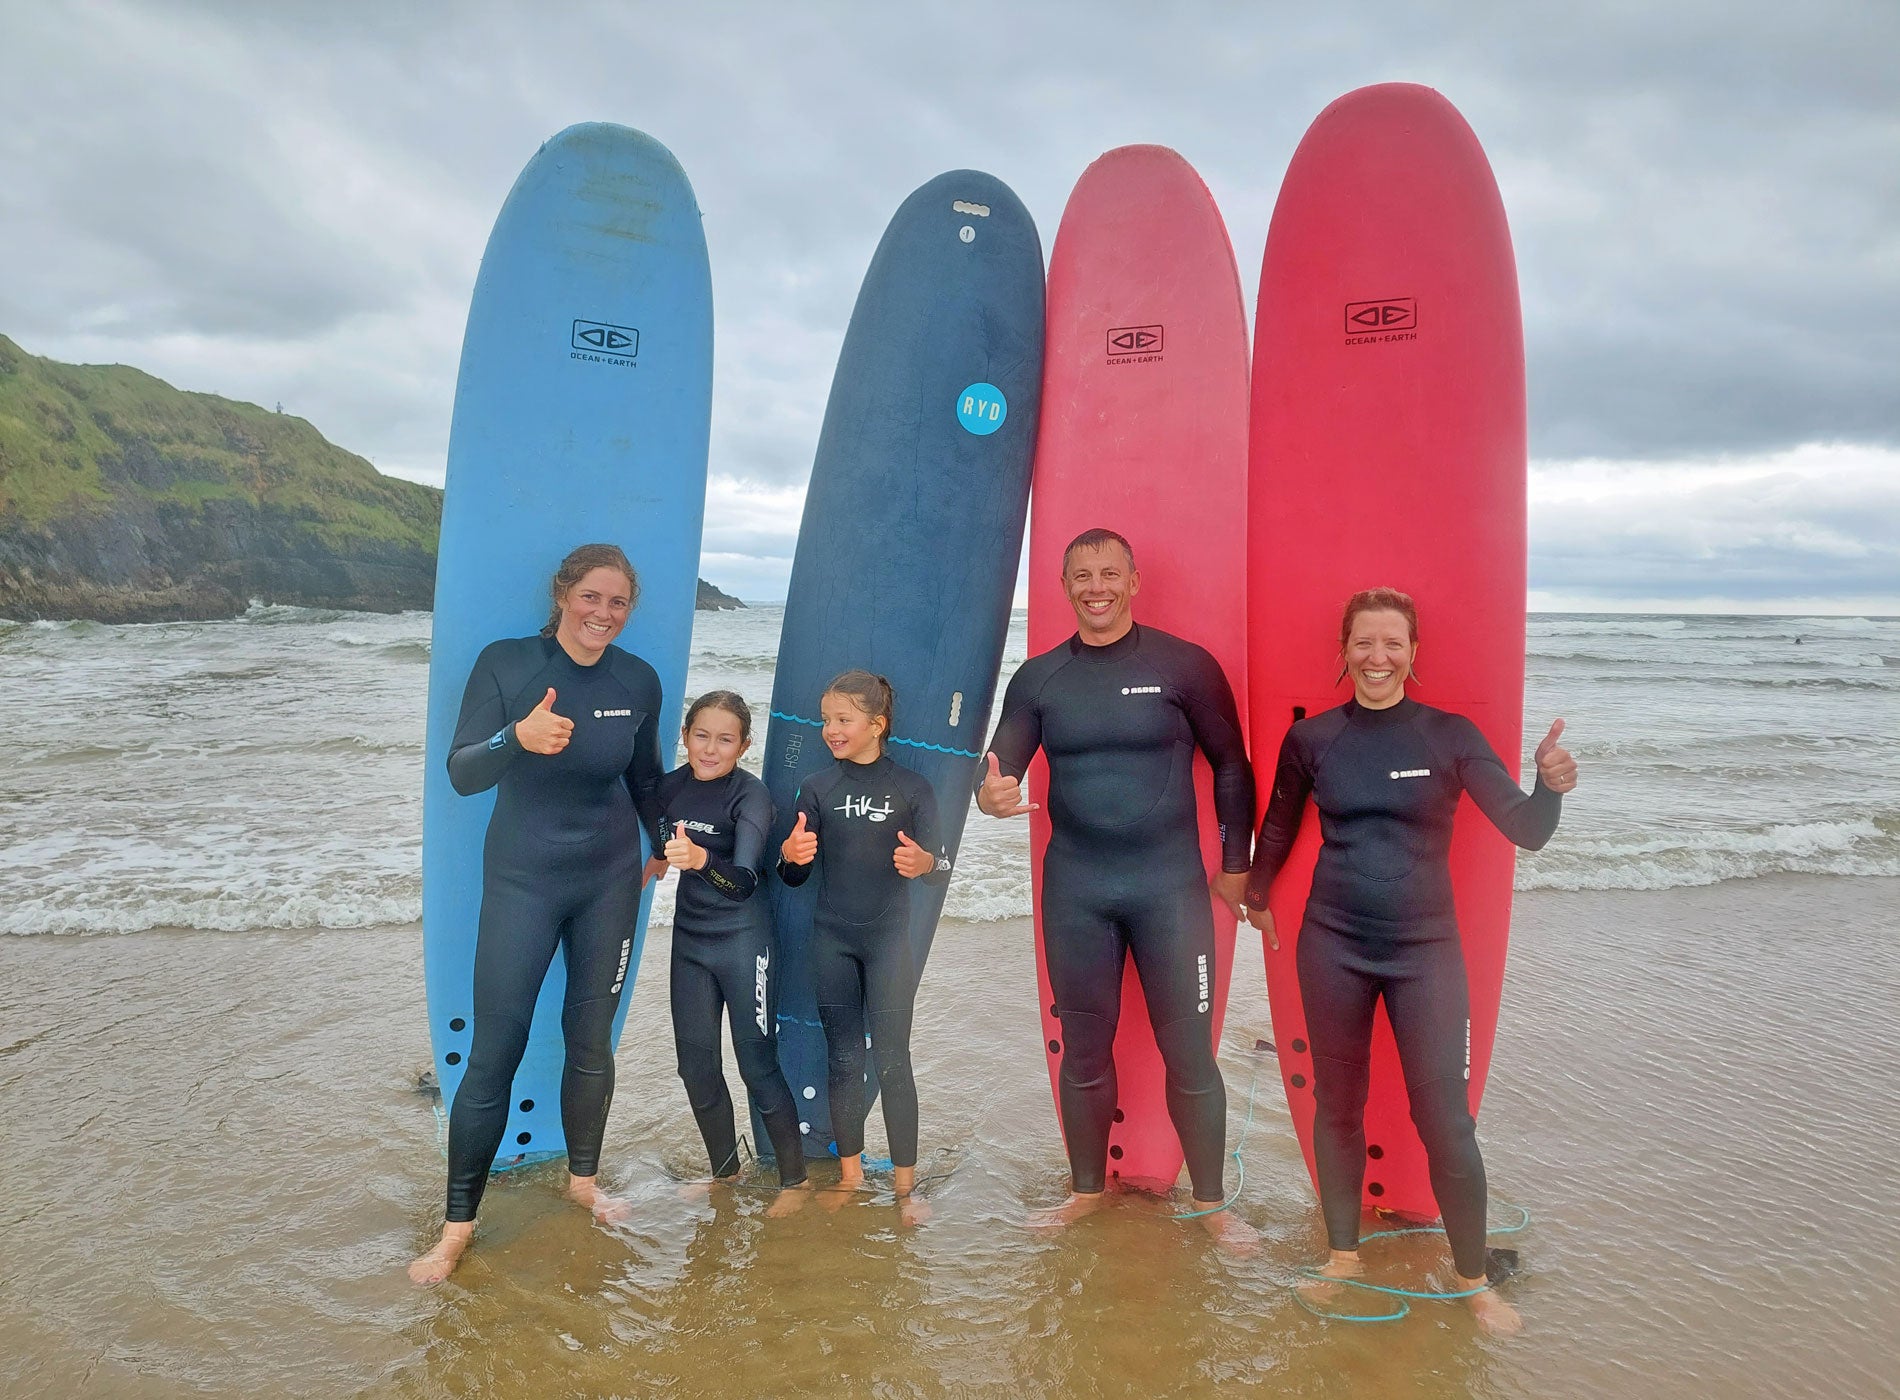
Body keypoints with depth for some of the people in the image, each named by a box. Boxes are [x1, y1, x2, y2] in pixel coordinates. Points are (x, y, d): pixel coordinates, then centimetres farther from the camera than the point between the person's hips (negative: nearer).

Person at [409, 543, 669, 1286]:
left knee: (592, 1042, 13)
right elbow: (461, 773, -19)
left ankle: (583, 1178, 36)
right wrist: (519, 737, -37)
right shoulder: (505, 663, -12)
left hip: (609, 883, 3)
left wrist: (663, 846, 19)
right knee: (493, 1055, -1)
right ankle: (457, 1224, 16)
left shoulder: (638, 681, -3)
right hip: (521, 883, -2)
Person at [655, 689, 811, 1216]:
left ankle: (795, 1180, 17)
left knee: (757, 1063, 0)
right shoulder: (671, 787, -2)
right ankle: (725, 1173, 31)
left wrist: (700, 858, -47)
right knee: (696, 1063, 12)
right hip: (690, 938, 6)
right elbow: (659, 849, 18)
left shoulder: (751, 795, -18)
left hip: (742, 939, -6)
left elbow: (743, 882, -31)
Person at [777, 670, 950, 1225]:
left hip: (889, 938, -2)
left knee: (892, 1060, -2)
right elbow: (795, 876, 2)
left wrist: (922, 862, -32)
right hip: (831, 939, 2)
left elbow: (940, 861, -9)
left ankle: (906, 1184, 10)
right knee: (843, 1059, 10)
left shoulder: (911, 788, -4)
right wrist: (790, 855, -21)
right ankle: (851, 1174, 23)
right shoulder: (817, 788, 2)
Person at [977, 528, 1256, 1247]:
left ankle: (1210, 1201, 24)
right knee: (1084, 1051, 14)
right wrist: (990, 795, -20)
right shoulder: (1038, 677, 4)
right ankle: (1086, 1188, 32)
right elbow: (1001, 770, 4)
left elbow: (1230, 765, 3)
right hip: (1074, 890, 3)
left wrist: (1236, 863, 3)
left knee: (1189, 1053, 4)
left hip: (1170, 884, -2)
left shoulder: (1185, 665, -4)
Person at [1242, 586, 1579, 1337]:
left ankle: (1474, 1280, 22)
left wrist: (1551, 786, -29)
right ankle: (1343, 1254, 32)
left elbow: (1525, 830, -8)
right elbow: (1279, 824, 14)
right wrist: (1255, 895, 24)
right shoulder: (1311, 738, -2)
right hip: (1333, 947, 2)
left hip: (1425, 950, -1)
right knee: (1337, 1106, 14)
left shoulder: (1449, 735, -5)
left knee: (1447, 1121, 1)